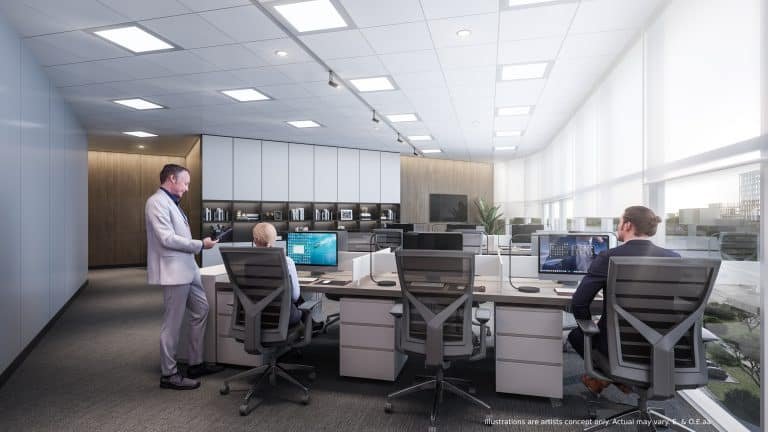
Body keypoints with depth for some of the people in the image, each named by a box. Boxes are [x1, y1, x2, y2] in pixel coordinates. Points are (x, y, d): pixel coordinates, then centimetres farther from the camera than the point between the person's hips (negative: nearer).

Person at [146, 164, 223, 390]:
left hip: (187, 269, 10)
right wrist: (201, 245, -15)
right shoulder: (156, 202, -14)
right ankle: (169, 374, 15)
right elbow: (168, 239, -21)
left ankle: (196, 364, 26)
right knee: (173, 323, 0)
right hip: (173, 272, -10)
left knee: (201, 310, 15)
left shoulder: (171, 202, 16)